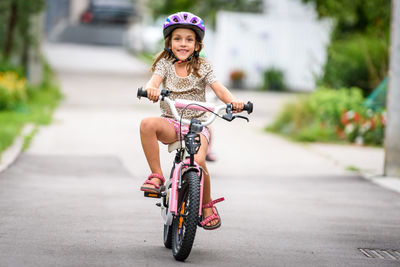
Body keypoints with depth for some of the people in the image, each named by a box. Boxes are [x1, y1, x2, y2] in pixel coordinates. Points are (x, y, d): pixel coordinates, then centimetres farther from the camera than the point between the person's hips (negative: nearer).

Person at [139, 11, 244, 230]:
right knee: (147, 124, -34)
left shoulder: (202, 67, 4)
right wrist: (151, 89, -41)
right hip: (171, 123, 1)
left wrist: (233, 101, -31)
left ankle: (207, 204, -2)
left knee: (197, 161, -29)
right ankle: (156, 176, -22)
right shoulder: (165, 63, 5)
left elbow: (219, 89, -9)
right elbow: (154, 80, -15)